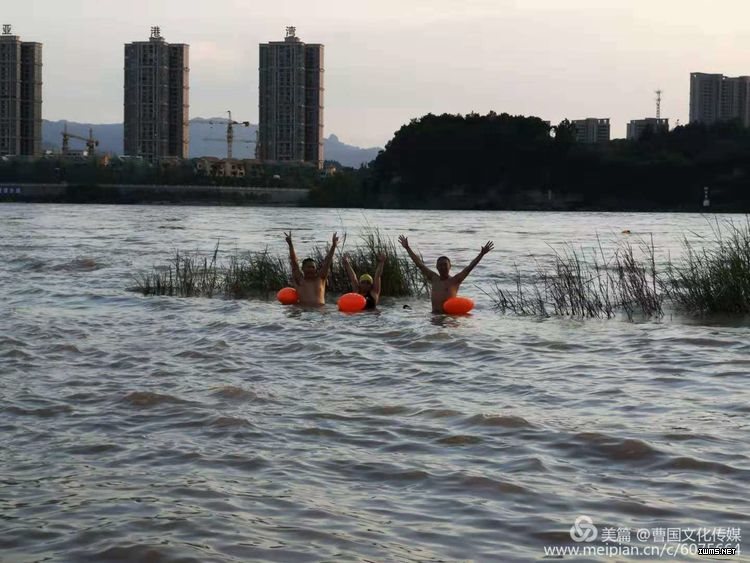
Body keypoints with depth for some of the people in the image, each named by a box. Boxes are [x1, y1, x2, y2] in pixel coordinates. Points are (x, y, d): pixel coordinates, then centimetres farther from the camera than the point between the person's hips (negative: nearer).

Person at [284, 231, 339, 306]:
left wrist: (333, 246, 1)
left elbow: (327, 262, 10)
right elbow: (294, 262, 3)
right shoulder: (299, 280, 11)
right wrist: (290, 245, -6)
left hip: (320, 308, 1)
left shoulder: (320, 279, 17)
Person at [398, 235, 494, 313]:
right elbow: (419, 263, 21)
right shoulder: (433, 278, 16)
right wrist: (407, 248, 24)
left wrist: (481, 254, -14)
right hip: (435, 314, 4)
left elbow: (469, 267, -5)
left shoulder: (455, 280, 3)